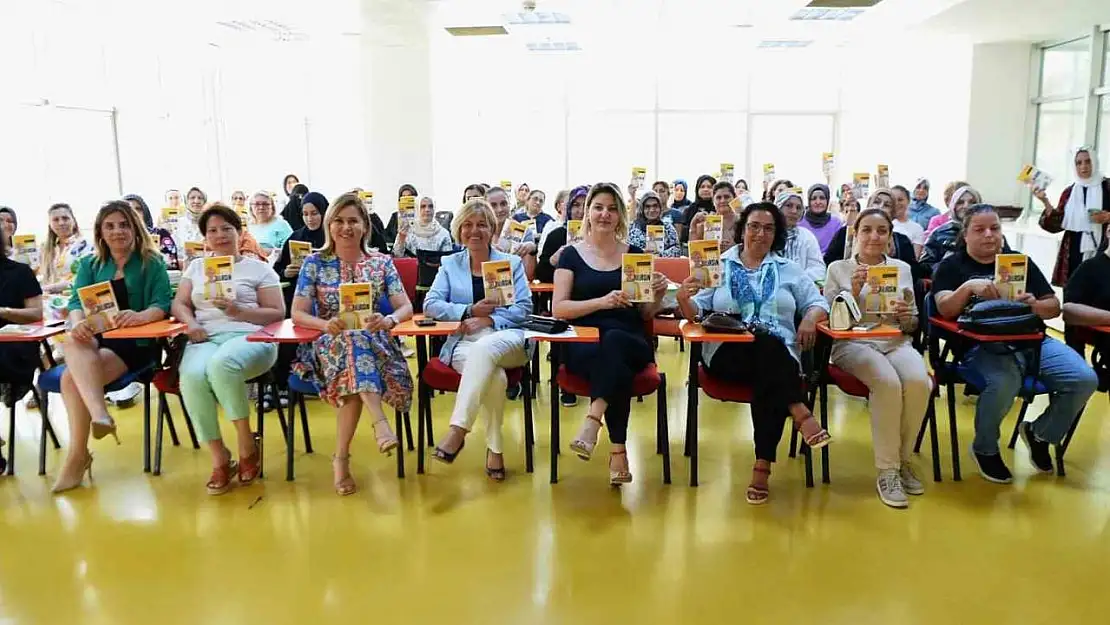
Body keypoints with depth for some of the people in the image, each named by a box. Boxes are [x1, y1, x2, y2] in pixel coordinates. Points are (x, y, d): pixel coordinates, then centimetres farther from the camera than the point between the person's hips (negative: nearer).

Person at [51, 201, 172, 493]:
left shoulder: (152, 263, 4)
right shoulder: (89, 265, 16)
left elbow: (162, 306, -7)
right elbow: (76, 302, 1)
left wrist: (140, 316, -32)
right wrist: (78, 324, -24)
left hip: (137, 342, -3)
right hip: (95, 339, 3)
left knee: (72, 377, -27)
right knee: (73, 344, -35)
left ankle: (77, 455, -18)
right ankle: (99, 413, -46)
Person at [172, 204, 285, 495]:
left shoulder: (259, 268, 13)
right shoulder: (196, 267, 26)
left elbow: (277, 313, 6)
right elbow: (179, 304, 19)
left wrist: (238, 311, -10)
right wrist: (190, 322, -4)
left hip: (249, 337, -3)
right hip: (205, 339, 3)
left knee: (221, 364, -39)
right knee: (192, 376, -33)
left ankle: (247, 445, -19)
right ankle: (219, 458, -19)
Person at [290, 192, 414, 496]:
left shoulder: (382, 263, 10)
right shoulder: (314, 263, 8)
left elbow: (406, 307, 1)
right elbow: (298, 314, 0)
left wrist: (388, 320, -24)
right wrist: (327, 324, -22)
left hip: (374, 343, 1)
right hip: (328, 345, -1)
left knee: (355, 375, -35)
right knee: (353, 339, -38)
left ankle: (341, 457, -28)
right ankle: (380, 422, -46)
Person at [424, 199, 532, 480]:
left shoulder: (512, 263, 16)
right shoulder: (449, 264, 19)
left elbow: (524, 308, 4)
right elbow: (431, 304, 6)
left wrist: (489, 319, -12)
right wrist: (470, 311, -9)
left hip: (507, 339, 0)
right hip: (463, 343, 1)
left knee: (483, 348, -39)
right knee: (494, 376, -34)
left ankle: (457, 431, -40)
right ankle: (494, 448, -21)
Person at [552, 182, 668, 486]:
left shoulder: (635, 255, 14)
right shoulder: (571, 254, 9)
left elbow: (646, 314, 16)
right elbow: (558, 308, -1)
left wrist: (658, 295, -7)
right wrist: (602, 302, -15)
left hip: (630, 342, 1)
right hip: (583, 344, -1)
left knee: (613, 341, -36)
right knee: (617, 367, -36)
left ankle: (592, 421, -42)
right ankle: (618, 451, -30)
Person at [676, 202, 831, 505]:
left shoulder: (789, 269, 21)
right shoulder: (719, 266, 15)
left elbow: (817, 303, 15)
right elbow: (697, 311, 6)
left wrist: (810, 319, -9)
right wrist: (683, 299, -17)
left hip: (779, 356, 1)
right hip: (728, 352, -1)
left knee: (767, 378, -34)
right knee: (764, 346, -35)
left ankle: (762, 467, -28)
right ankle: (800, 413, -36)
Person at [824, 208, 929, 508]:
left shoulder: (902, 268, 16)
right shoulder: (838, 268, 9)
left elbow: (912, 326, 16)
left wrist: (906, 318, -8)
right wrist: (854, 292, -14)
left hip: (897, 342, 3)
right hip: (853, 343, -3)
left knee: (918, 382, -31)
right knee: (888, 382, -35)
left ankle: (903, 459, -9)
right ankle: (887, 470, -23)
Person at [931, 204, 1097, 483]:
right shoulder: (951, 266, 8)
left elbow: (1055, 307, 16)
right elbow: (945, 309, -9)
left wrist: (1035, 305, -7)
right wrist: (968, 287, -26)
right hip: (982, 345, -5)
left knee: (1085, 380, -18)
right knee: (1005, 383, -36)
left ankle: (1040, 433, 13)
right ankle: (985, 449, -5)